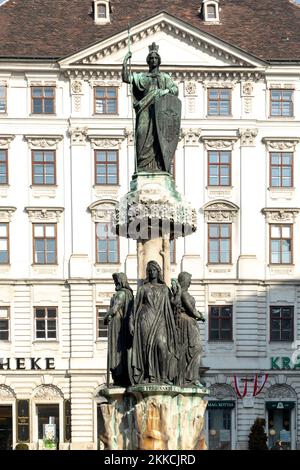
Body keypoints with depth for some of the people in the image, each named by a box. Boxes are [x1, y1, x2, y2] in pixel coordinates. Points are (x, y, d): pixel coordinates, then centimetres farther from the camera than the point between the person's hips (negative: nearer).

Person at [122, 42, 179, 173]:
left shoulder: (165, 77, 20)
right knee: (144, 133, -17)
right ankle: (144, 166, -21)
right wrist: (125, 61, 0)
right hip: (146, 110, -1)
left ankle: (160, 167, -14)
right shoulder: (142, 77, 19)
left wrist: (167, 90, -13)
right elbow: (126, 78, 6)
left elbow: (175, 89, 8)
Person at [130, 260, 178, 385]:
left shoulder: (164, 288, 15)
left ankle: (164, 377, -12)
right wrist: (132, 323, -3)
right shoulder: (143, 288, 10)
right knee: (147, 347, -6)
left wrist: (171, 325, 8)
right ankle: (148, 377, -3)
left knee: (162, 346, -15)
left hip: (159, 321, 1)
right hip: (146, 320, -1)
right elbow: (136, 306, 7)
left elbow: (168, 308, 15)